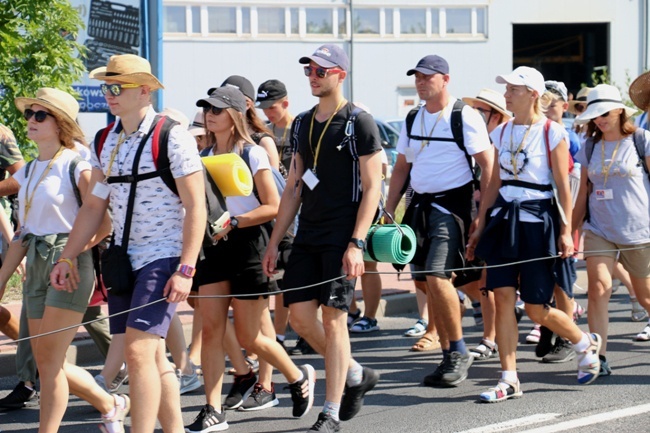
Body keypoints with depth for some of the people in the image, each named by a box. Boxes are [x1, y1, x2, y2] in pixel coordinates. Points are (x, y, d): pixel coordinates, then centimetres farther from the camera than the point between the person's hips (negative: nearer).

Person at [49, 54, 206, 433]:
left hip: (163, 258, -7)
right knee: (153, 358, 10)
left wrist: (186, 269, -19)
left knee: (139, 351, -17)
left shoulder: (172, 138, -10)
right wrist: (68, 258, 10)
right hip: (124, 259, 7)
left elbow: (196, 206, -12)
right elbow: (94, 205, 16)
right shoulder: (106, 142, 10)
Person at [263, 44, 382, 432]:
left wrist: (356, 244, -18)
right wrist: (275, 243, 13)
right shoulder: (303, 125, 14)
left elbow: (372, 187, -10)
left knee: (333, 319, -7)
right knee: (300, 315, 2)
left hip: (341, 237, -7)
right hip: (308, 235, 7)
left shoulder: (359, 123, -7)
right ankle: (356, 374, 23)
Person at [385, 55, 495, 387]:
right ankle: (448, 356, 15)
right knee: (430, 283, 7)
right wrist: (388, 213, 12)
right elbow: (401, 169, 18)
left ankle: (460, 351, -5)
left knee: (437, 278, -19)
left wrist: (483, 214, -15)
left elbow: (488, 166, -9)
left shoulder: (465, 117, -8)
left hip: (451, 205, -7)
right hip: (420, 205, 7)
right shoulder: (413, 120, 12)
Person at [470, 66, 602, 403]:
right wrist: (480, 227, 11)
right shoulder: (501, 133, 8)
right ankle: (509, 380, 0)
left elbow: (563, 186, -7)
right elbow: (494, 184, 13)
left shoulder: (552, 133, -7)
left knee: (536, 309, -1)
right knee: (503, 297, -4)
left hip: (538, 221, -5)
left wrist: (566, 230, -11)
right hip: (504, 220, 5)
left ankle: (585, 343, 27)